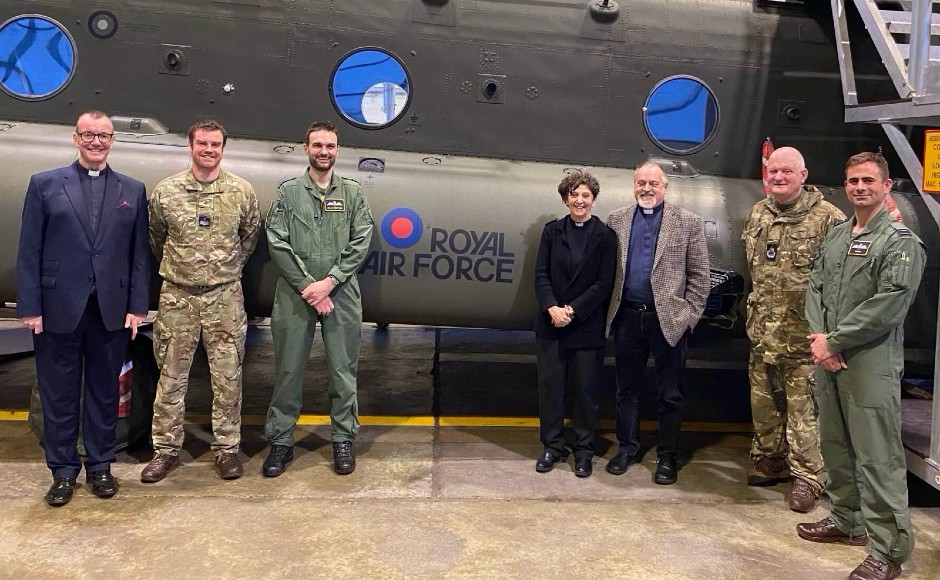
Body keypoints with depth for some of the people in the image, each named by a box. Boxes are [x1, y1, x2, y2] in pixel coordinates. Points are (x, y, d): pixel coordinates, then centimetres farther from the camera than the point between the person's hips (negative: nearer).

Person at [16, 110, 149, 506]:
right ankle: (63, 471, 22)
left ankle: (100, 466, 26)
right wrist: (29, 308, -6)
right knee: (59, 396, 8)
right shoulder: (44, 185, 3)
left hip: (111, 311, 1)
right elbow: (29, 252, 0)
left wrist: (137, 306, 0)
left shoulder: (133, 190, 8)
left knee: (104, 393, 11)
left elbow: (139, 254, 6)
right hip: (58, 310, -1)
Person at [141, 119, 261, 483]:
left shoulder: (241, 191, -1)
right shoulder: (165, 191, 0)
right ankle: (166, 449, 21)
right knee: (171, 376, 8)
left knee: (227, 377, 5)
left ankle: (227, 448, 17)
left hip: (225, 296, 0)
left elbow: (250, 235, 13)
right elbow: (156, 237, 15)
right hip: (177, 296, 1)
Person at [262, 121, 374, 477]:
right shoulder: (288, 191, 6)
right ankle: (281, 441, 18)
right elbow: (276, 242, -2)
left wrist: (329, 281, -11)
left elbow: (361, 243, -1)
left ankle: (343, 439, 19)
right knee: (289, 370, 6)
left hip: (341, 294, 1)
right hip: (295, 294, 0)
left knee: (343, 370, 6)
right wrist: (306, 286, -10)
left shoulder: (352, 193, 8)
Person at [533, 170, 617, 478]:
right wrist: (552, 308, -15)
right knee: (550, 386, 8)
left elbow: (604, 283, -6)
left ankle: (584, 451, 21)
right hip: (551, 324, 2)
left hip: (588, 328, -2)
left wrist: (573, 310, -14)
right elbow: (541, 274, 0)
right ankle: (552, 446, 23)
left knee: (586, 390, 7)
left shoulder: (605, 236, -1)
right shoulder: (552, 230, 6)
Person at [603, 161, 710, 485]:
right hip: (627, 316, 2)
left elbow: (700, 275, 0)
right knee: (626, 388, 13)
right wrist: (609, 310, 2)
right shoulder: (616, 220, 7)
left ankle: (667, 456, 21)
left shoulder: (687, 222, 0)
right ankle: (627, 447, 28)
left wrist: (689, 315, -5)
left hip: (669, 319, -2)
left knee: (670, 393, 7)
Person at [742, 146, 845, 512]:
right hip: (762, 331, 6)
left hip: (803, 334, -6)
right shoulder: (757, 215, 9)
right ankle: (769, 459, 34)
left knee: (803, 408, 0)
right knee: (763, 401, 16)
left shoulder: (827, 217, -11)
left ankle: (807, 477, 12)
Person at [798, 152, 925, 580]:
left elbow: (888, 306, -15)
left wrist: (833, 341, -14)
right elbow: (815, 288, 10)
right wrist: (819, 338, -6)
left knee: (878, 457, -3)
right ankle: (846, 521, 33)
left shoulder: (901, 241, -6)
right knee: (834, 445, 17)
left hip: (871, 364, -7)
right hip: (828, 359, 7)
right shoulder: (835, 237, 14)